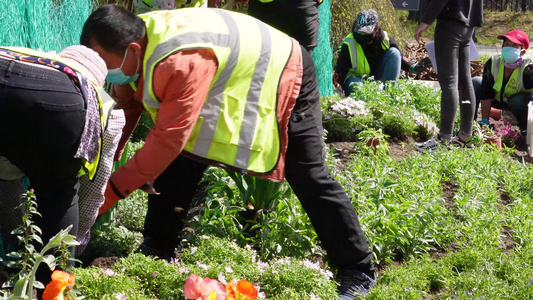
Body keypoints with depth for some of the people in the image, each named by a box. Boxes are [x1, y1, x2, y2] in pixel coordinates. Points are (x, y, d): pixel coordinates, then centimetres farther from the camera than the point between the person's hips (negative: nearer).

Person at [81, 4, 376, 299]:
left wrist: (112, 190, -34)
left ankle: (358, 271, 7)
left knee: (309, 179, -5)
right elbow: (125, 106, 0)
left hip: (284, 76, -8)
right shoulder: (136, 41, -14)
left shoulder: (182, 62, -42)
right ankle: (158, 250, 11)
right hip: (232, 81, 8)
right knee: (179, 161, 0)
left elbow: (167, 139, -40)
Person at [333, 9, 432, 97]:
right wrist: (337, 87, -41)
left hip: (378, 78, 4)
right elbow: (340, 72, -21)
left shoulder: (385, 39, -12)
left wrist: (414, 68, -16)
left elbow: (398, 59, 2)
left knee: (393, 52, -18)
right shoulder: (349, 45, -21)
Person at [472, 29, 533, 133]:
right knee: (475, 83, -17)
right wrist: (484, 121, -25)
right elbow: (486, 94, -21)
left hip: (519, 101, -4)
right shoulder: (493, 63, -22)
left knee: (518, 102, -38)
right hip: (498, 99, 4)